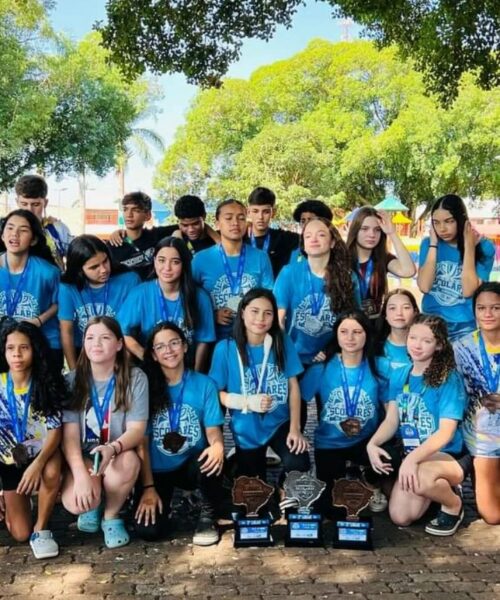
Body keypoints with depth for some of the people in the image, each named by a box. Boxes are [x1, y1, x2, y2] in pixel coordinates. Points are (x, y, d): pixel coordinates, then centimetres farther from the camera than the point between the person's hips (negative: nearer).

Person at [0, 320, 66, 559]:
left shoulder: (47, 384, -12)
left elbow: (54, 430, -17)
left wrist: (38, 464, -35)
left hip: (41, 453, -1)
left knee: (52, 473, -38)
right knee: (20, 534, -6)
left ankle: (41, 529, -13)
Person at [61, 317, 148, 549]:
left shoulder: (135, 378, -7)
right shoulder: (72, 381, -4)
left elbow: (137, 430, -13)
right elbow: (69, 434, -11)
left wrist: (112, 448, -36)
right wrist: (81, 475, -27)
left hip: (119, 456, 0)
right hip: (81, 457, 0)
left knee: (129, 461, -36)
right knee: (75, 501, -30)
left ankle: (111, 515, -4)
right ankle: (92, 507, 11)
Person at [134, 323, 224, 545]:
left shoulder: (204, 384, -5)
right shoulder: (146, 386, -8)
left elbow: (213, 431, -7)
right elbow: (142, 442, -8)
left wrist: (218, 448, -32)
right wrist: (148, 487, -13)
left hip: (192, 465, 1)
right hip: (157, 470, 0)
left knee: (211, 460, -35)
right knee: (148, 531, -20)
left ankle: (208, 516, -6)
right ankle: (163, 500, 17)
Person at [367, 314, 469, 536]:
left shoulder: (449, 378, -16)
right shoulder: (398, 376, 3)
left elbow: (446, 432, -22)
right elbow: (391, 420, 4)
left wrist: (413, 459, -36)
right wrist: (372, 444, -17)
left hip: (448, 455, -6)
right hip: (413, 455, 6)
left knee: (420, 476, -39)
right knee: (400, 518, -8)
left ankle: (453, 504, -4)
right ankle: (439, 487, 20)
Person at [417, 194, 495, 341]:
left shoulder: (484, 247, -7)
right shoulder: (429, 243, 0)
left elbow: (468, 291, -17)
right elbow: (424, 287, -13)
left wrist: (469, 246, -16)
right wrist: (433, 244, -13)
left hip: (465, 327, -2)